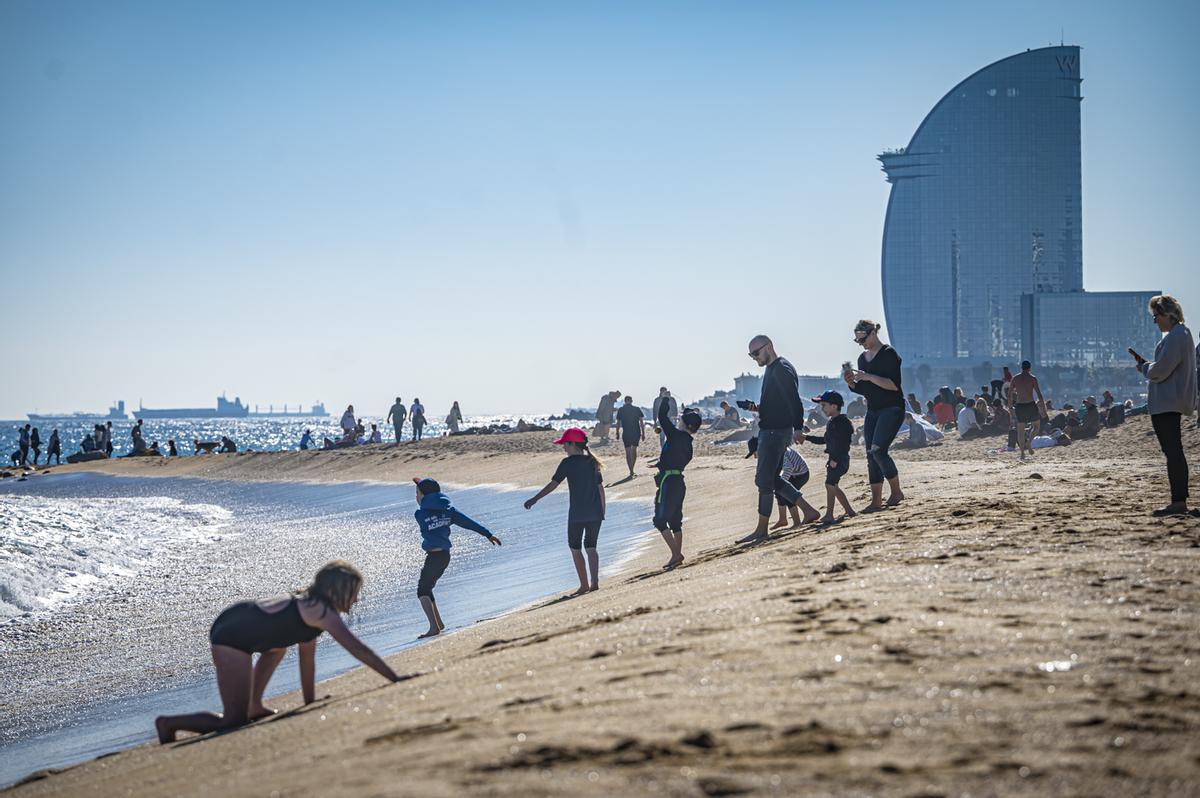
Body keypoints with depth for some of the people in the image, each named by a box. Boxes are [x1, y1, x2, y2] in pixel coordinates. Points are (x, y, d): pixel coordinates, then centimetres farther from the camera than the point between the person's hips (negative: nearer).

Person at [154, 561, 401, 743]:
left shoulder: (308, 602, 14)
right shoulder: (324, 613, -13)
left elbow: (307, 656, 17)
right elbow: (358, 649, -18)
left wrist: (310, 703, 18)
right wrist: (397, 680, -18)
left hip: (230, 618, 10)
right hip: (231, 639, -10)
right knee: (235, 723, -5)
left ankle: (254, 705, 39)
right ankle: (169, 724, 3)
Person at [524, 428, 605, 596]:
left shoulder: (568, 462, -8)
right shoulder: (593, 462, 9)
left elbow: (553, 484, -12)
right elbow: (600, 488, 12)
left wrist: (535, 499, -8)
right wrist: (602, 512, 19)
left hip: (577, 513, -5)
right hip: (595, 513, 5)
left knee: (575, 548, 8)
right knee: (591, 547, 13)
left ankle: (584, 585, 4)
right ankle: (595, 583, 1)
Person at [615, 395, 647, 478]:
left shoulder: (621, 410, 0)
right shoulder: (637, 409, 2)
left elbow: (618, 423, 1)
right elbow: (642, 422, 0)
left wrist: (617, 433, 11)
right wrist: (643, 433, 6)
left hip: (626, 434, -2)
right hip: (636, 433, 2)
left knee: (628, 452, 1)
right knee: (634, 450, 19)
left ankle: (631, 472, -6)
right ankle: (632, 470, 21)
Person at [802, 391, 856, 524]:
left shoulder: (842, 422, -16)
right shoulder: (831, 422, 15)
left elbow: (843, 443, -23)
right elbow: (825, 440, 27)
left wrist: (835, 459, -25)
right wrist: (807, 438, 25)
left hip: (840, 459, -10)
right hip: (834, 459, 10)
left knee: (830, 484, -14)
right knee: (833, 485, 14)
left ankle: (829, 515, -13)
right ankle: (849, 511, 22)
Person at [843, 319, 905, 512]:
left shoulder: (889, 354, -10)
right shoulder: (863, 358, 14)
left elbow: (894, 385, -18)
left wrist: (868, 377, -23)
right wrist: (851, 383, -1)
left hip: (892, 409, -8)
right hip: (872, 412, 8)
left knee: (878, 450, -19)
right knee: (871, 455, 1)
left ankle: (896, 492, -4)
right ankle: (876, 501, 2)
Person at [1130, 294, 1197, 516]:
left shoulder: (1174, 337, -17)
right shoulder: (1181, 334, 18)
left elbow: (1159, 371, -21)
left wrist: (1143, 367, -2)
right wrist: (1146, 363, 11)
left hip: (1167, 404, -11)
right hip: (1173, 403, 11)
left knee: (1173, 452, -11)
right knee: (1174, 452, 14)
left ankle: (1178, 502, -13)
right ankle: (1180, 501, 17)